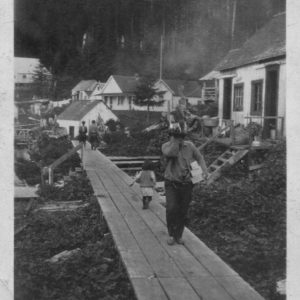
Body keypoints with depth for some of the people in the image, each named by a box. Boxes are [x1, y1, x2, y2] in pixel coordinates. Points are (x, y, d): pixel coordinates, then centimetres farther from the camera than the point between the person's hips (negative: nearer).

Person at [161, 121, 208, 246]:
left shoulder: (189, 145, 0)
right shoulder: (166, 146, -7)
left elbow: (199, 158, 13)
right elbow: (172, 153, -30)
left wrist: (205, 170, -2)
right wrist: (175, 139, -27)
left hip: (186, 184, 2)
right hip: (171, 184, -2)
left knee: (182, 212, 7)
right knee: (171, 208, -18)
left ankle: (178, 235, 25)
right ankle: (171, 234, 2)